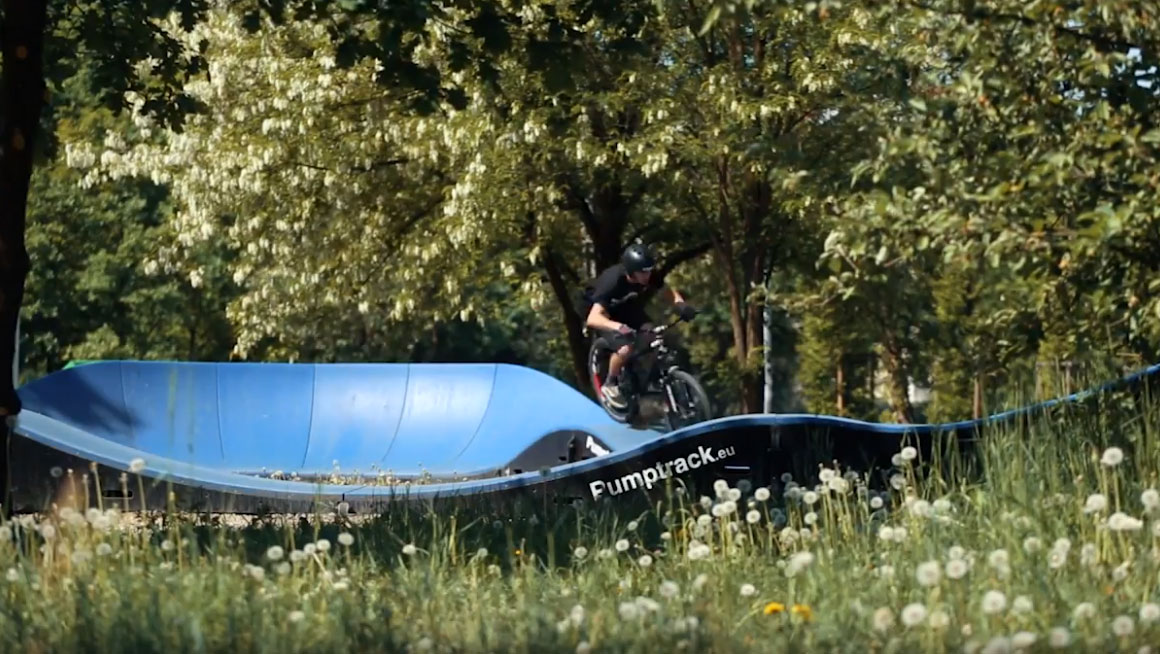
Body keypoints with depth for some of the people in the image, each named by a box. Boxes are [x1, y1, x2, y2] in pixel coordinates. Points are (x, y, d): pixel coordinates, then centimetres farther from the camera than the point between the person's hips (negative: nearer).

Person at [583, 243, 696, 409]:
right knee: (625, 348, -29)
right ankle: (610, 385, -3)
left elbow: (668, 290, -7)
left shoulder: (649, 276, -24)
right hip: (607, 315, -5)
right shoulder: (613, 281, -39)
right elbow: (593, 319, -47)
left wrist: (680, 304, -31)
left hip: (628, 308, 5)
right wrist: (619, 327, -65)